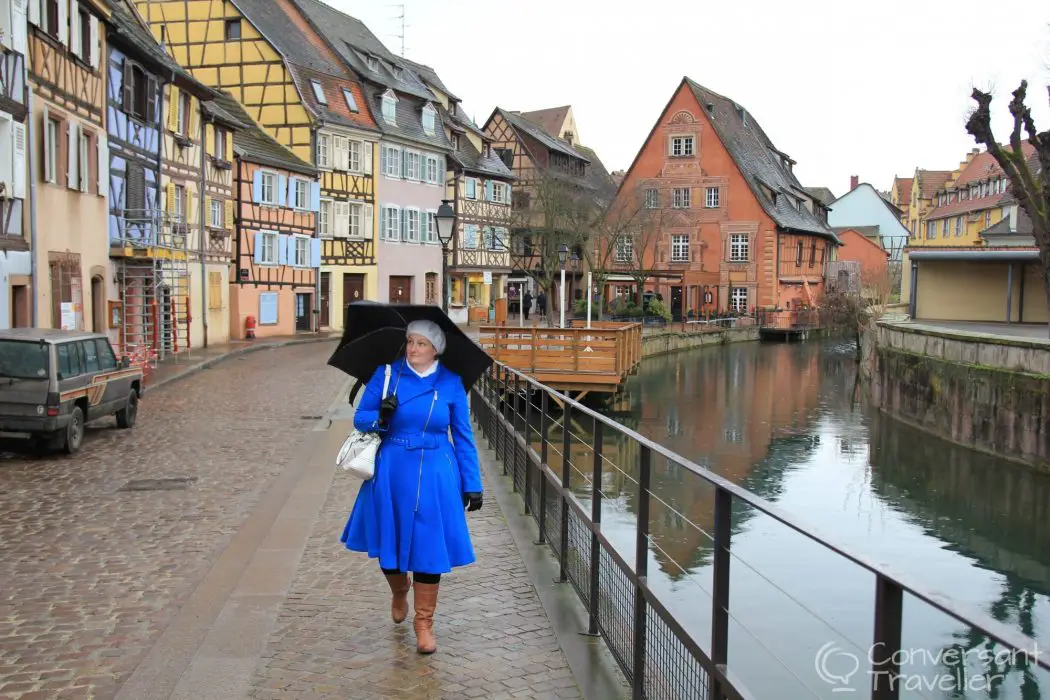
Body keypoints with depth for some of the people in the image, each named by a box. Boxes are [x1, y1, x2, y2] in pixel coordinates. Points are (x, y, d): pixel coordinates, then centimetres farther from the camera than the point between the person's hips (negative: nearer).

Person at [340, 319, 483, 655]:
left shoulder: (451, 384, -1)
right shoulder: (386, 374, -2)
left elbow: (463, 436, 4)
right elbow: (360, 418, 3)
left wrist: (472, 484, 2)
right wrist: (380, 418, -20)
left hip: (434, 476, -1)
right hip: (391, 472, 1)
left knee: (429, 546, 1)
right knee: (388, 541, 12)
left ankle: (424, 622, 17)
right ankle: (399, 591, 45)